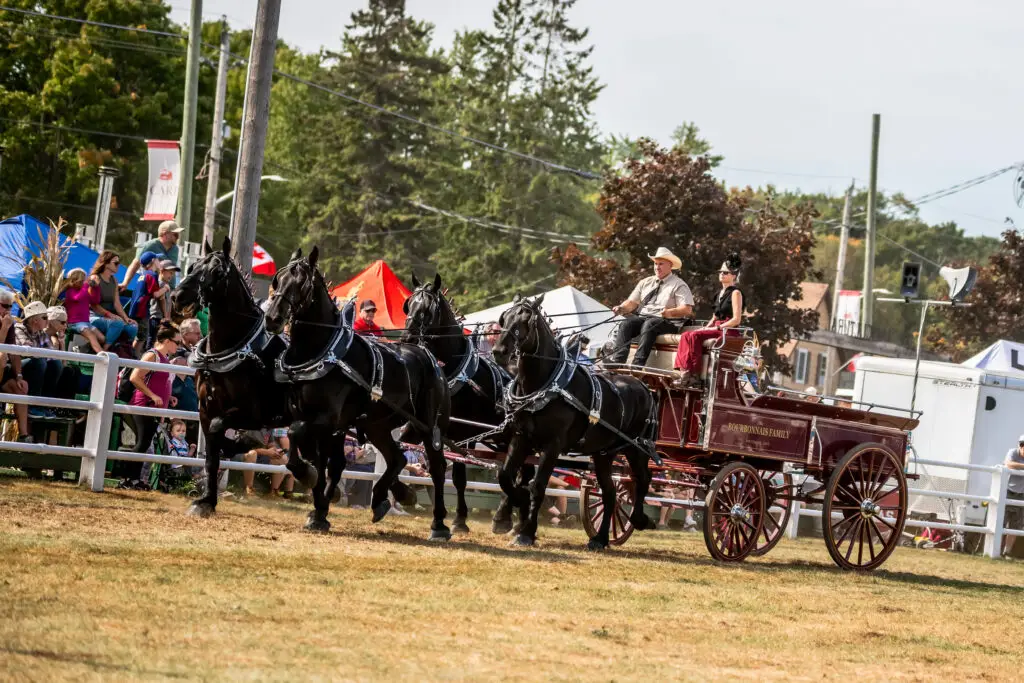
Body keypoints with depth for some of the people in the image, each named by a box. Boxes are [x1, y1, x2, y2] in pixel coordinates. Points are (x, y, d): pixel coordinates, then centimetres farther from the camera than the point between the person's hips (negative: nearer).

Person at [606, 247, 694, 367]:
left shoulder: (679, 285, 3)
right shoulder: (645, 282, 22)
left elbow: (687, 310, -7)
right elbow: (632, 302, 18)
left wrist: (671, 312, -26)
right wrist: (621, 308, -5)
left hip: (666, 322, -5)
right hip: (642, 317, 5)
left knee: (649, 325, -36)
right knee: (625, 324, -24)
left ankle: (638, 363, -46)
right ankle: (617, 359, -40)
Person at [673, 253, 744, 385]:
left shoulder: (735, 293, -3)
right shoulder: (720, 293, 22)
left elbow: (736, 319, -12)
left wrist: (717, 327, -14)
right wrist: (706, 327, 6)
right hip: (716, 329, 8)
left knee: (694, 335, -29)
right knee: (685, 336, -16)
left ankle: (693, 374, -31)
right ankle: (684, 371, -28)